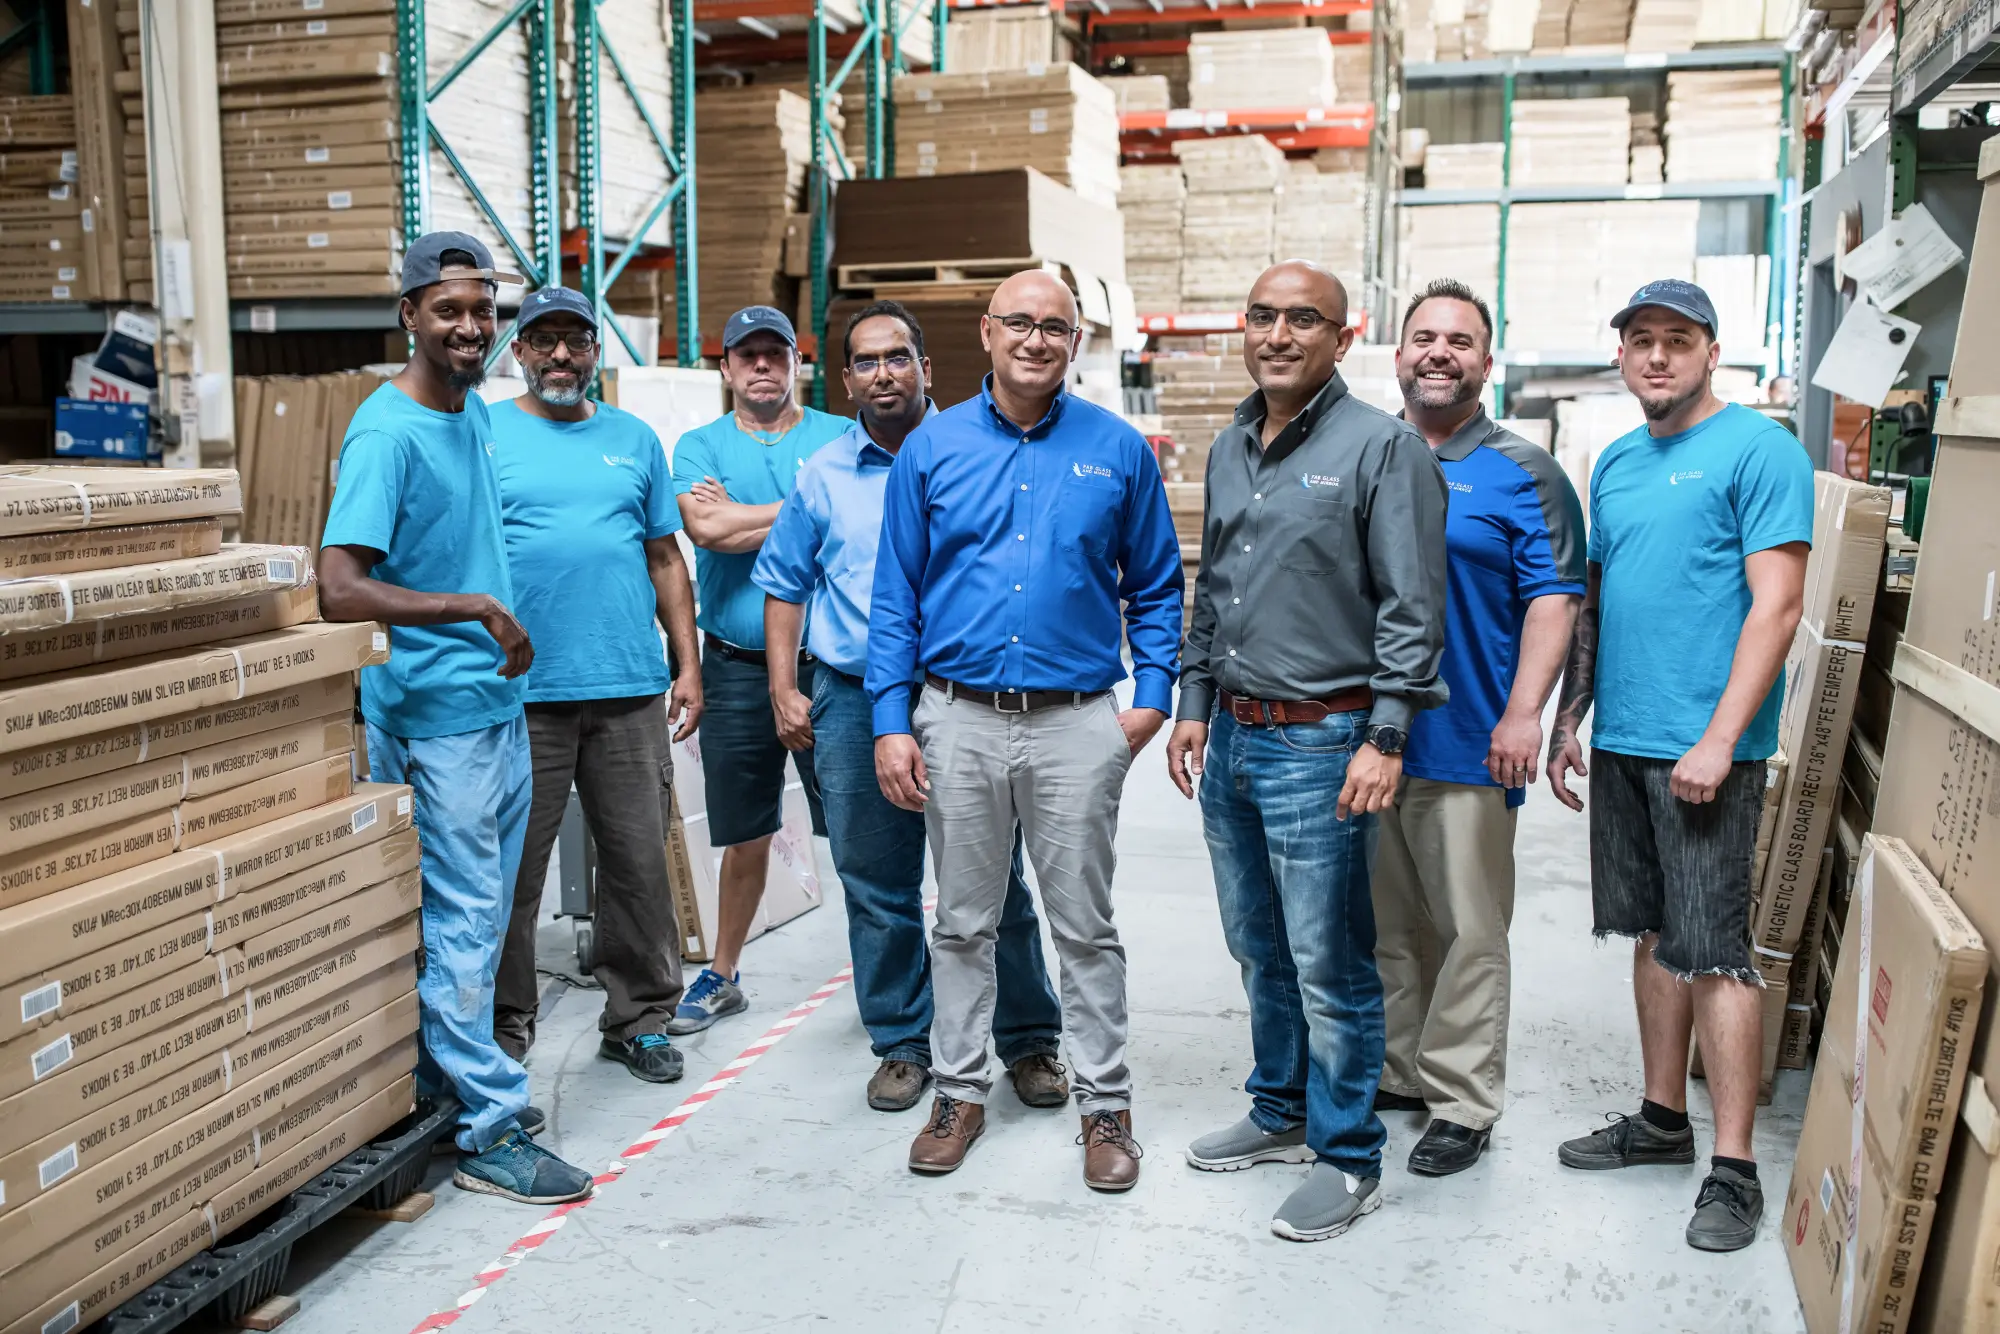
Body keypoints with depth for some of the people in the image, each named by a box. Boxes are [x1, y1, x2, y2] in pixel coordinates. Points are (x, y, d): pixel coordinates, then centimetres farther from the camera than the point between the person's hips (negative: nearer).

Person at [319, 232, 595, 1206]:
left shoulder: (474, 413, 10)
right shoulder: (387, 433, -17)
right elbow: (339, 589, -25)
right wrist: (472, 607, -27)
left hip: (497, 702, 9)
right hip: (432, 715, -9)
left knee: (479, 913, 17)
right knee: (461, 922, -2)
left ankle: (452, 1078, 31)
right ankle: (492, 1133, 7)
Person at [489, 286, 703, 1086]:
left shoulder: (634, 440, 14)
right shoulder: (482, 436, 4)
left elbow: (665, 558, 15)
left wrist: (688, 665, 8)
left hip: (630, 691, 3)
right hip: (519, 693, -3)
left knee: (639, 862, 8)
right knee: (512, 872, 4)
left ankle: (638, 1020, 23)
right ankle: (504, 1030, 19)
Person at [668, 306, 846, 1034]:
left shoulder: (841, 437, 6)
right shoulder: (699, 446, 7)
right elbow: (707, 528, -11)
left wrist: (740, 516, -10)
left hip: (830, 664, -1)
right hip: (738, 668, 1)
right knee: (746, 836, 11)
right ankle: (722, 975, 28)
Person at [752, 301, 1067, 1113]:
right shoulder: (822, 477, 10)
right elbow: (785, 585, 16)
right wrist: (783, 689, 7)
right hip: (853, 704, 2)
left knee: (995, 882, 2)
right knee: (877, 890, 8)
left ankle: (1030, 1041, 17)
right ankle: (903, 1044, 23)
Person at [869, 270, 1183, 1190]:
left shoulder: (1117, 450, 3)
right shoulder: (931, 448, 3)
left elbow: (1155, 587, 9)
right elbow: (895, 595, 4)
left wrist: (1152, 694, -3)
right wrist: (891, 722, -2)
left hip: (1077, 725, -1)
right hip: (959, 721, 1)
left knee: (1085, 927, 7)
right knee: (963, 922, 13)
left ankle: (1105, 1105, 21)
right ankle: (960, 1091, 28)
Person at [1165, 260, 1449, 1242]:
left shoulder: (1382, 447, -9)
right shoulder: (1229, 449, 13)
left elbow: (1412, 608, -12)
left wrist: (1385, 738, -17)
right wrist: (1194, 704, 17)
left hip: (1319, 743, -7)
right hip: (1230, 736, 7)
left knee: (1329, 966, 0)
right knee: (1258, 949, 18)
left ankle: (1347, 1157, 16)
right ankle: (1280, 1112, 36)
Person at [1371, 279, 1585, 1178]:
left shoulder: (1522, 472, 0)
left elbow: (1554, 598, -6)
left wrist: (1523, 714, -16)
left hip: (1465, 742, -4)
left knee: (1467, 929, 3)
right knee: (1384, 922, 14)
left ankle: (1462, 1102, 15)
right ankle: (1396, 1073, 29)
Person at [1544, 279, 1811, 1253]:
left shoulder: (1758, 450, -8)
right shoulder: (1617, 461, 14)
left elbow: (1776, 604, -14)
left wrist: (1718, 739, -20)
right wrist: (1571, 719, 14)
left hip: (1704, 746, -7)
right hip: (1621, 741, 7)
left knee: (1713, 950, -4)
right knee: (1656, 934, 15)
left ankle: (1733, 1168, 6)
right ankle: (1663, 1118, 28)